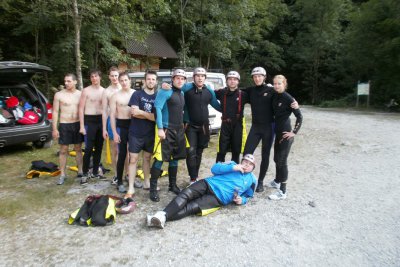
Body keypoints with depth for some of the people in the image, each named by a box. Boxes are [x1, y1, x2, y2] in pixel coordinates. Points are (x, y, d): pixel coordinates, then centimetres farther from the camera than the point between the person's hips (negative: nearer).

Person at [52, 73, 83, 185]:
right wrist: (54, 128, -5)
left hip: (78, 124, 2)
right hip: (64, 125, -1)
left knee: (78, 149, 11)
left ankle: (80, 171, 22)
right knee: (63, 150, 5)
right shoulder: (59, 95, -2)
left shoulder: (80, 94, 3)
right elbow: (55, 112, -1)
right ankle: (62, 174, 15)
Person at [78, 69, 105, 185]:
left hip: (101, 120, 4)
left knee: (98, 148, 9)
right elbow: (81, 109, -5)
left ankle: (95, 172, 20)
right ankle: (85, 174, 6)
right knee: (89, 148, -5)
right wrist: (82, 125, -12)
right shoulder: (86, 91, -3)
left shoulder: (104, 91, 9)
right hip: (89, 120, -4)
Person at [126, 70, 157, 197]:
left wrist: (140, 112, -11)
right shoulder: (137, 94, -4)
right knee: (133, 159, 0)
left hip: (150, 133, 3)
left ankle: (147, 182, 29)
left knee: (147, 158, 15)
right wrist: (151, 115, -13)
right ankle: (131, 187, 7)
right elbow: (134, 112, -16)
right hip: (136, 133, -3)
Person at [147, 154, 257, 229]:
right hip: (209, 184, 2)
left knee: (192, 207, -25)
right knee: (185, 194, -26)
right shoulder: (233, 164, 17)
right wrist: (233, 168, -7)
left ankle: (163, 218, -39)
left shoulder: (252, 180, 18)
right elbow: (214, 169, 4)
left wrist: (241, 200, 3)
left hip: (219, 198, -2)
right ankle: (163, 214, -40)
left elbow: (247, 195, 28)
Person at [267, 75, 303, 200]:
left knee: (282, 161, -4)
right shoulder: (274, 97, 6)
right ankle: (277, 181, 38)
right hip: (278, 132, 7)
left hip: (286, 134, -7)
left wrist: (294, 132, -15)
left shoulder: (288, 98, -15)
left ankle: (282, 191, 5)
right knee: (277, 159, 19)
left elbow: (299, 116, -15)